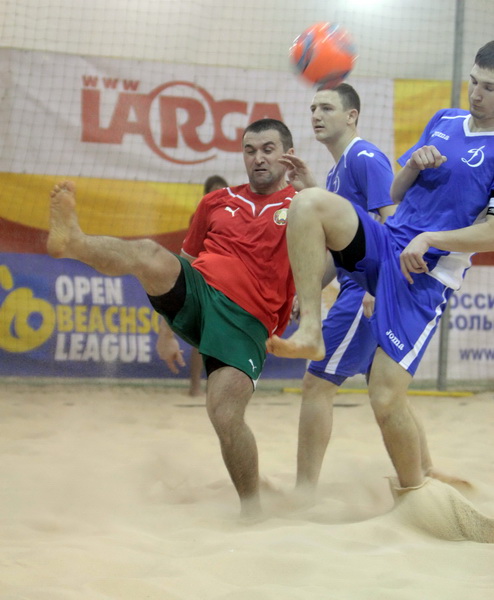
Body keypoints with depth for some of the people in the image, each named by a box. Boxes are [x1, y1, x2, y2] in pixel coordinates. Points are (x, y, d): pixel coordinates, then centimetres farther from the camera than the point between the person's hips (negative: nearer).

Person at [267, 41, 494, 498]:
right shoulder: (444, 121, 13)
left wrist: (429, 240, -17)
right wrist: (414, 164, -3)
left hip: (424, 278, -6)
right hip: (385, 244, 6)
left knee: (386, 400, -13)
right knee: (309, 202, -23)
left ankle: (415, 492, 11)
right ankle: (309, 333, -22)